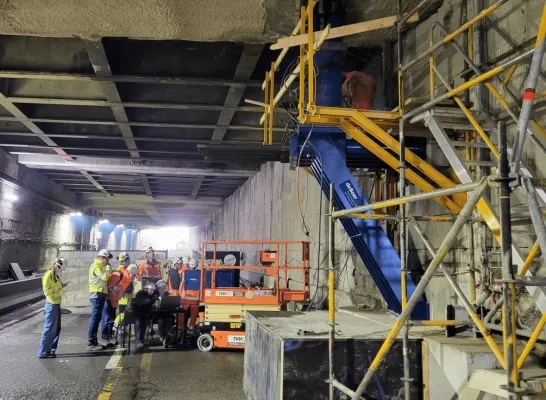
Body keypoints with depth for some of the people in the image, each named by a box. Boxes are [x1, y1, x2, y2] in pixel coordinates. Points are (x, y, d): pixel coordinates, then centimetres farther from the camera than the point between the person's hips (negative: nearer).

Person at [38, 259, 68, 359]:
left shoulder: (55, 275, 14)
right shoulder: (48, 275, -13)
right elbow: (47, 291, -18)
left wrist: (62, 285, 2)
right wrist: (59, 286, -18)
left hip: (57, 304, 9)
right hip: (52, 304, -9)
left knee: (56, 329, 13)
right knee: (49, 329, -6)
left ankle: (51, 350, 20)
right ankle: (43, 352, 0)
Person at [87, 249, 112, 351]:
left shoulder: (100, 266, 20)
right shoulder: (96, 267, -12)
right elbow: (105, 277, -21)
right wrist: (108, 268, -9)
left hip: (100, 295, 10)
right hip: (97, 295, -10)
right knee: (95, 318, -10)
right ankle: (91, 343, -10)